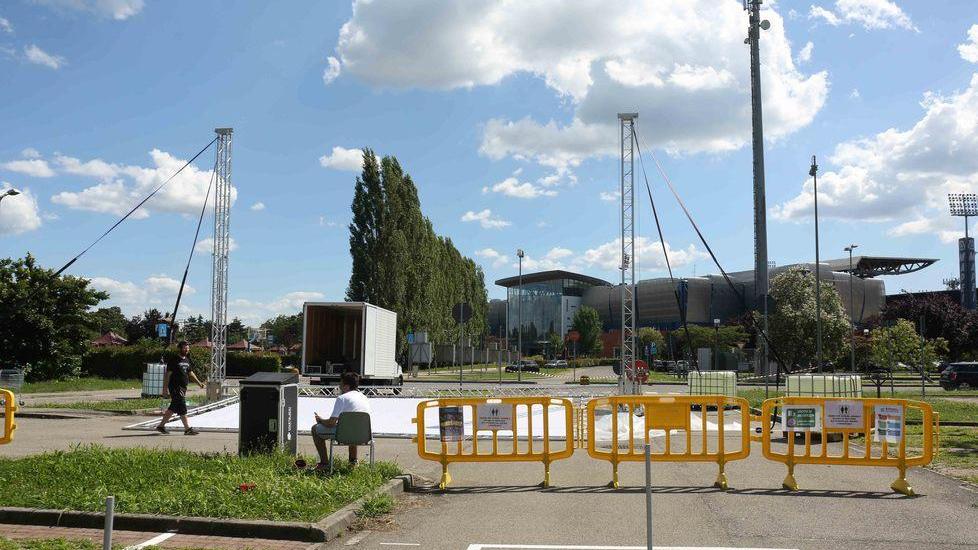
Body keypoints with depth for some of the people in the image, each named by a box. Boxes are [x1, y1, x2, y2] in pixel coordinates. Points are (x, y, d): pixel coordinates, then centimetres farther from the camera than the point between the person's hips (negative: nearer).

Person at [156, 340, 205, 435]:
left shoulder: (187, 360, 15)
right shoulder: (174, 360, -9)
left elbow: (190, 373, 23)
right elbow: (167, 374, -11)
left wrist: (198, 382, 13)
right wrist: (165, 388, -14)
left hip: (183, 388, 9)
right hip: (175, 387, -9)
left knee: (173, 408, 14)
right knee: (182, 408, -10)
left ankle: (161, 426, 25)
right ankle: (187, 429, -8)